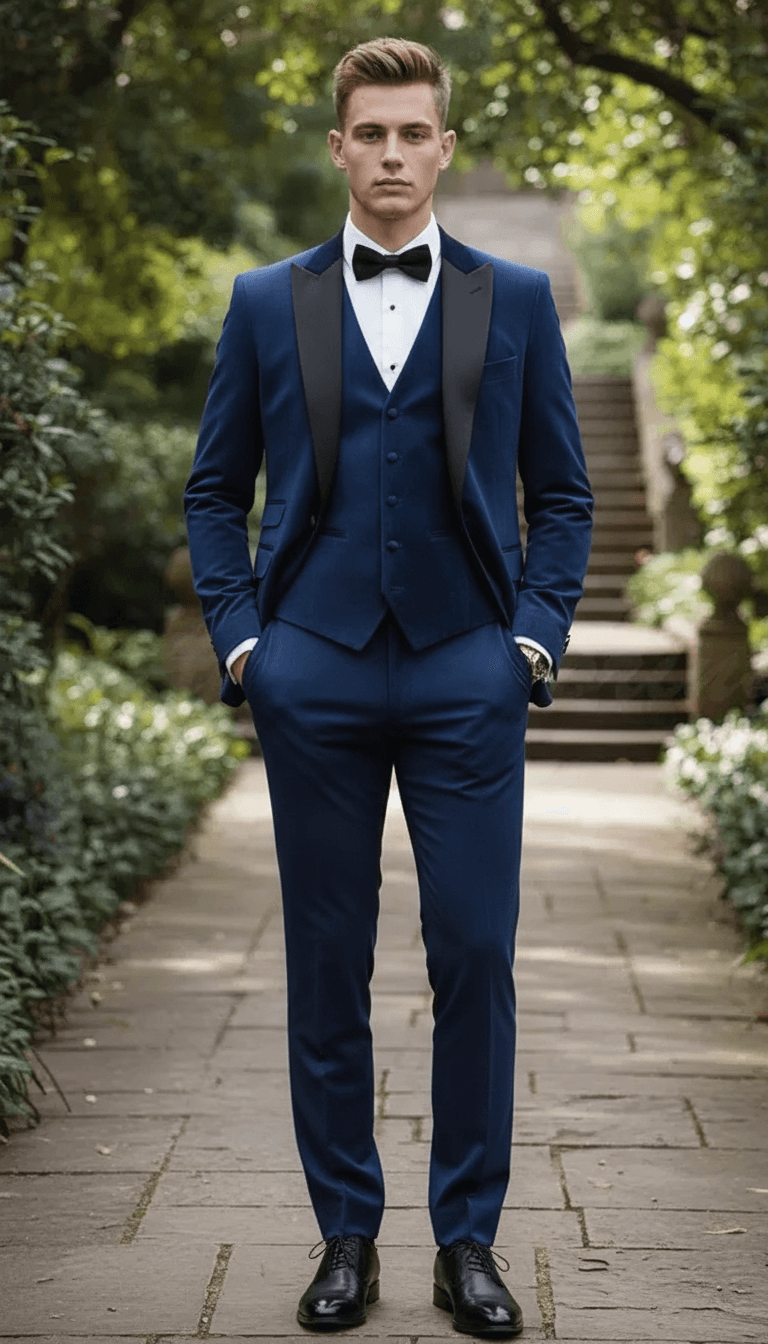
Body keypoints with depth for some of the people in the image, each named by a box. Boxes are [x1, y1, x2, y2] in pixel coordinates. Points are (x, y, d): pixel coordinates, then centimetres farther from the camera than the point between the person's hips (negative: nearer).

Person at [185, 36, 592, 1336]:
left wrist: (537, 634, -1)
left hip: (466, 674, 0)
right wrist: (238, 635, 1)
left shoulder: (516, 300, 8)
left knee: (476, 957, -1)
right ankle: (346, 1235, 17)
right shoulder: (266, 303, 9)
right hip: (316, 676, 1)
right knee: (327, 963, 5)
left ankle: (467, 1240, 12)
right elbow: (216, 489, 12)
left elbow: (561, 490, 10)